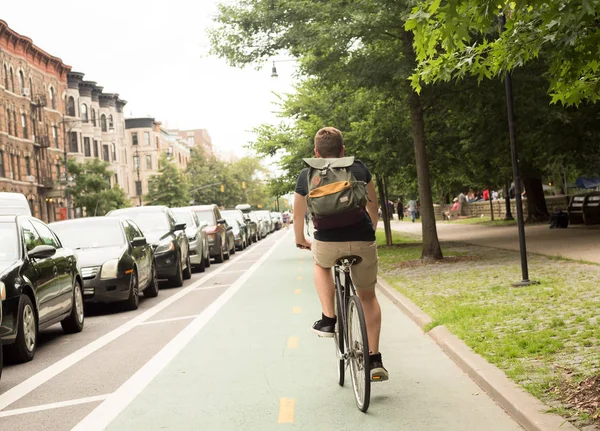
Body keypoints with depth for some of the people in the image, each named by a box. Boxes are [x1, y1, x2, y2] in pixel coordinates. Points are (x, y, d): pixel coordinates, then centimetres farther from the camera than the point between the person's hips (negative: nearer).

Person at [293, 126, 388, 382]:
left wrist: (301, 241, 42)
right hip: (363, 242, 1)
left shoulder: (307, 176, 12)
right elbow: (373, 205, 28)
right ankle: (374, 359, 17)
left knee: (321, 263, 35)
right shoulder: (359, 169, 14)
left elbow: (298, 215, 24)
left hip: (327, 243, -1)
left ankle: (328, 319, 20)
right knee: (368, 296, 23)